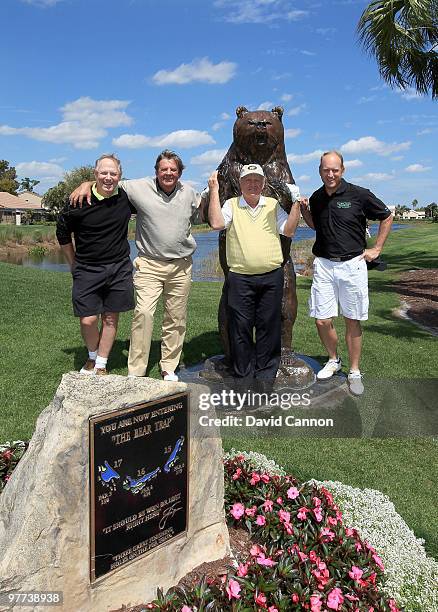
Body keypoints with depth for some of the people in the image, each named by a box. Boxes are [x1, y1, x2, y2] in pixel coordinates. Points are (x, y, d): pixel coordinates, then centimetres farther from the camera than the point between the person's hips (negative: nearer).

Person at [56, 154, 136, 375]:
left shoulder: (126, 197, -2)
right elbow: (63, 233, 4)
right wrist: (74, 265, 7)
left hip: (119, 268, 2)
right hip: (87, 270, -2)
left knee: (110, 318, 6)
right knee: (88, 320, -6)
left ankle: (101, 365, 20)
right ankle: (92, 356, 24)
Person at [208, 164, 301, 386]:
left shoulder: (273, 205, 13)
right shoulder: (231, 205, 7)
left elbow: (289, 231, 4)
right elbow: (216, 223, -11)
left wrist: (296, 203, -4)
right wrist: (214, 191, -11)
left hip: (271, 276, 2)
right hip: (240, 278, -1)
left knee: (269, 326, 7)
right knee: (240, 327, 3)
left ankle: (266, 374, 20)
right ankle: (243, 376, 17)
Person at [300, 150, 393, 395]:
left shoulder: (359, 195, -6)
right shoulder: (316, 198, 7)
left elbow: (387, 217, 6)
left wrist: (376, 249, 2)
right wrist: (304, 210, 5)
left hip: (352, 265, -3)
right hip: (323, 265, 3)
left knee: (353, 321, 4)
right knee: (322, 320, 1)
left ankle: (355, 372, 18)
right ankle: (334, 360, 27)